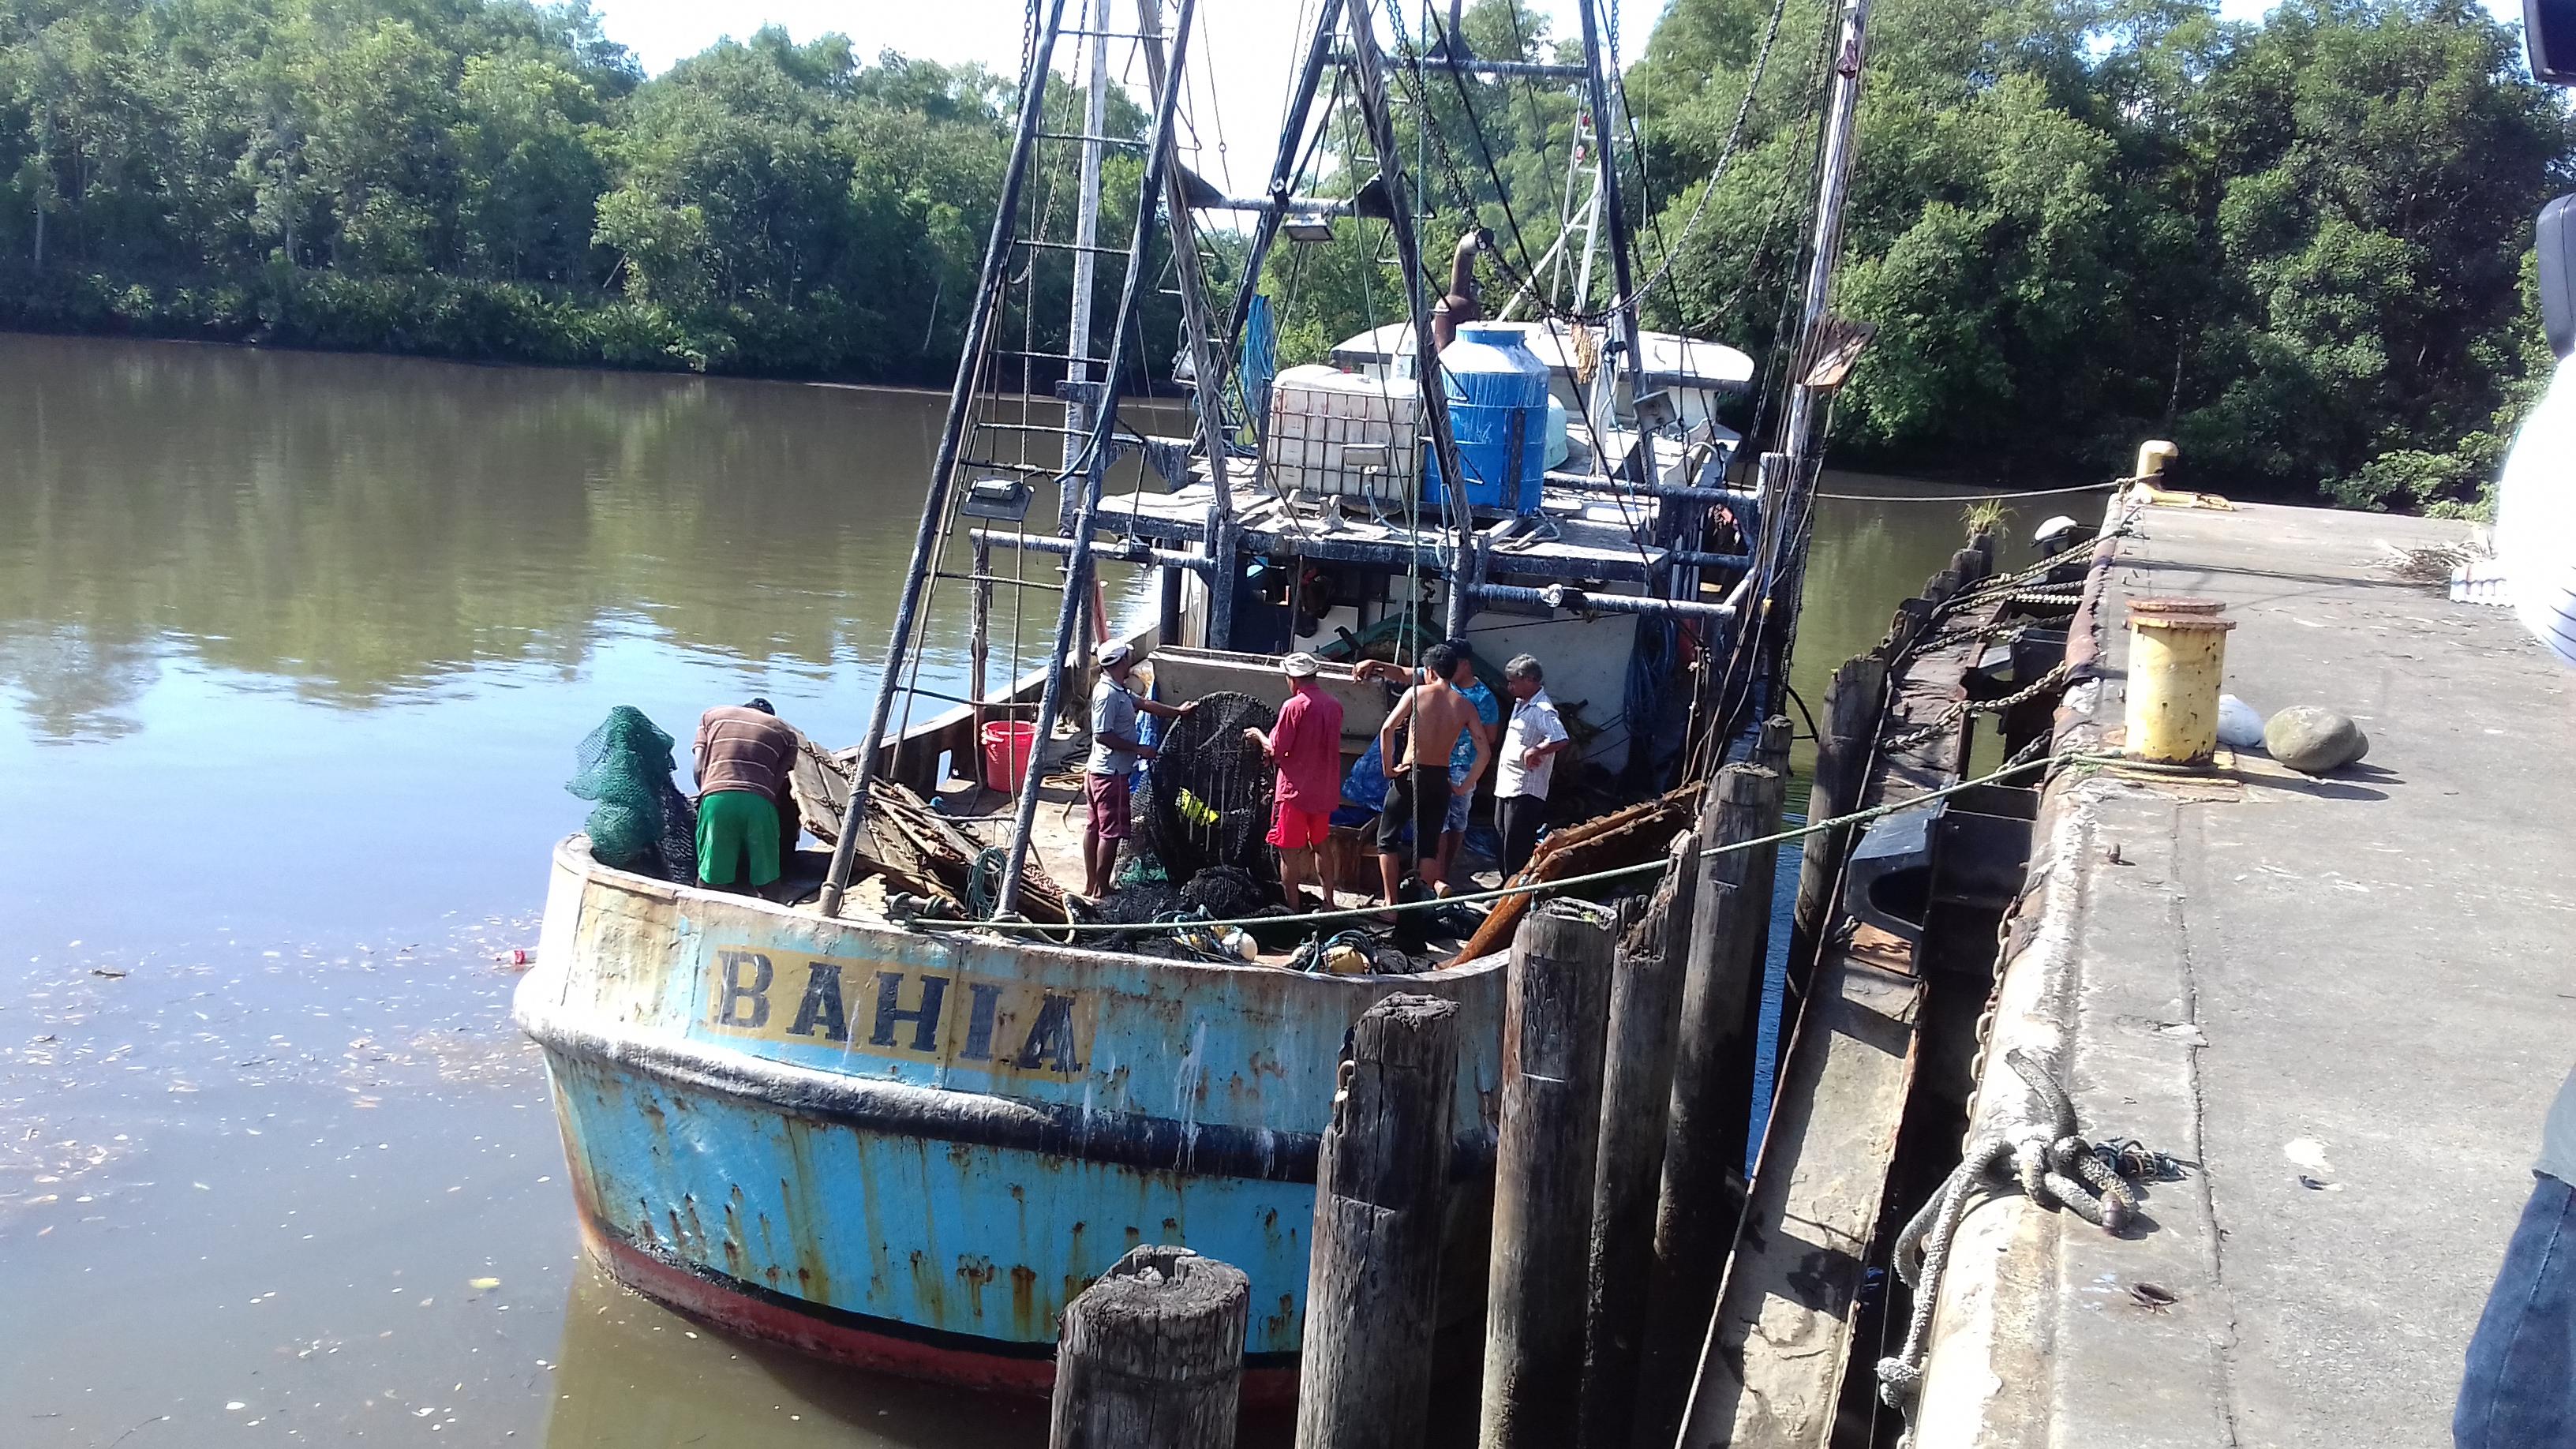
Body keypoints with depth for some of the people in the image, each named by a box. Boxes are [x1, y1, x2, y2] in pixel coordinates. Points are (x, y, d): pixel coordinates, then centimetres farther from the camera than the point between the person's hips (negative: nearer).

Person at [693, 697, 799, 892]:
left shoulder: (713, 714, 28)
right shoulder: (784, 730, 25)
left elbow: (699, 768, 16)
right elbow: (779, 783, 11)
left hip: (716, 798, 0)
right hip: (760, 803, 0)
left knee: (709, 876, 6)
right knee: (765, 880, 9)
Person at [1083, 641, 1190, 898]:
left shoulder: (1119, 691, 10)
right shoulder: (1108, 694, -21)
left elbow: (1145, 704, 23)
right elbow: (1102, 735, -24)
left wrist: (1178, 712, 30)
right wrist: (1138, 749, -19)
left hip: (1097, 771, 10)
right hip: (1111, 773, -10)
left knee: (1094, 826, 14)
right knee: (1111, 831, -4)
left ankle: (1091, 884, 21)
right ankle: (1101, 890, 1)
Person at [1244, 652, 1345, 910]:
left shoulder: (1294, 706, -15)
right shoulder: (1334, 705, 4)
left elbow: (1276, 750, -14)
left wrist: (1259, 735, 6)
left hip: (1295, 790, -7)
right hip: (1324, 790, 7)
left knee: (1289, 851, 1)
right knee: (1320, 846, 20)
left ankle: (1293, 910, 2)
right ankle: (1328, 903, 24)